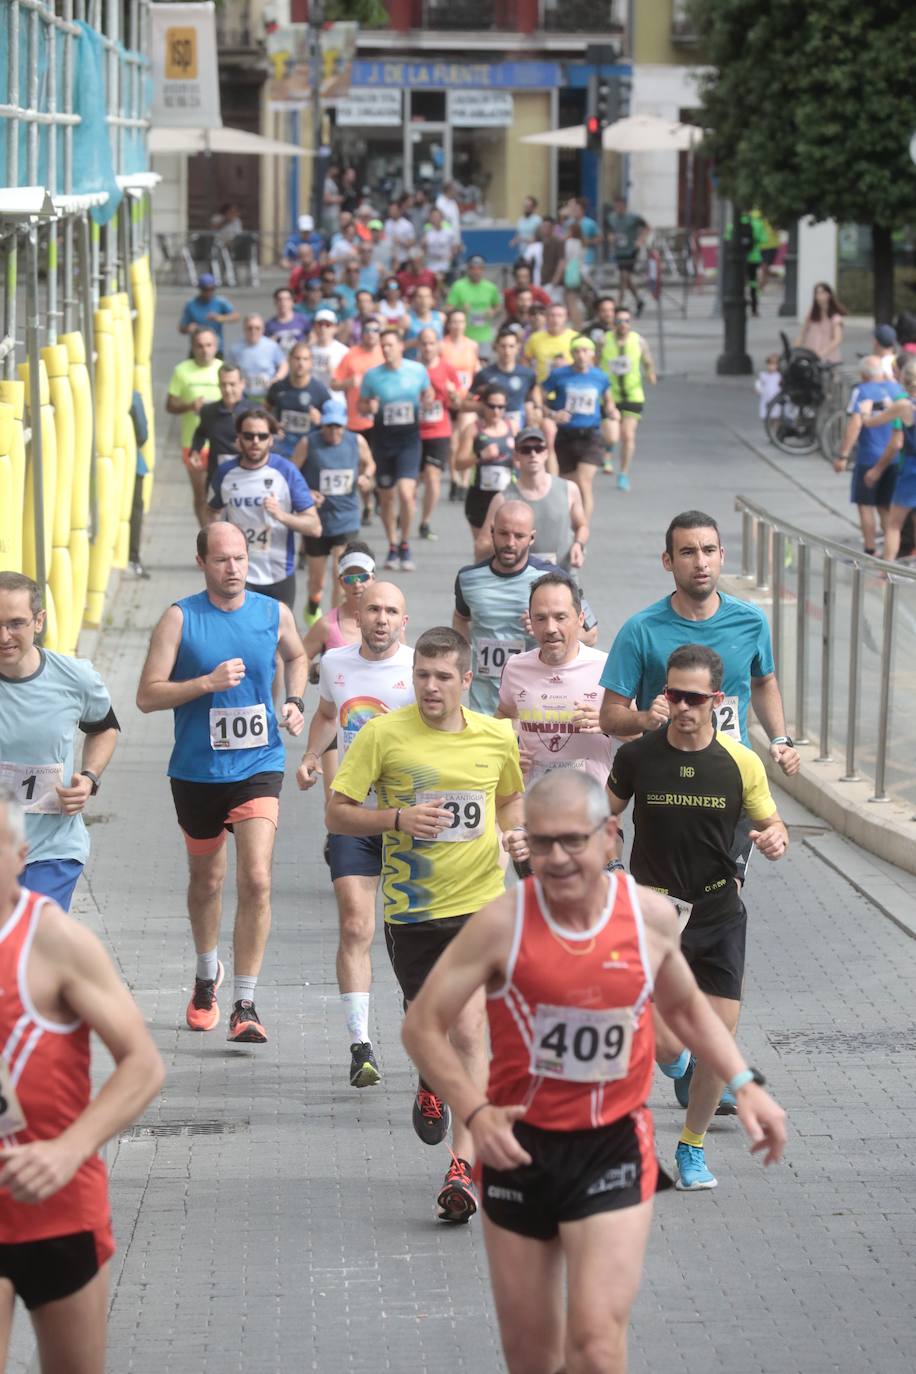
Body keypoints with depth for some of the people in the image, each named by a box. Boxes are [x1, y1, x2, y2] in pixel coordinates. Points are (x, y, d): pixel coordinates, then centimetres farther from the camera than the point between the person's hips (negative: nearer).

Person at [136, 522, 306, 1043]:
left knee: (257, 879, -15)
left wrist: (295, 702, 5)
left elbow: (296, 657, 23)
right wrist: (208, 682, -22)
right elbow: (148, 695, -10)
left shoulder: (275, 614, 0)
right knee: (207, 879, 17)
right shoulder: (180, 618, -7)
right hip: (197, 770, 0)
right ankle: (208, 973, 44)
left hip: (259, 767, 0)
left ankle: (246, 1005, -11)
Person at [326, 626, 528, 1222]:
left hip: (480, 904, 0)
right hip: (410, 907, 0)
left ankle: (463, 1167, -14)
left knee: (469, 1032, -14)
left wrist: (514, 834, 0)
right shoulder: (384, 735, -6)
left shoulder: (497, 738, 2)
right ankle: (430, 1079, 52)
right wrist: (398, 819, -20)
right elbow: (338, 814, -4)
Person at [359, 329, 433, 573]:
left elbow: (427, 392, 15)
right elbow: (361, 406, 9)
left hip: (409, 438, -2)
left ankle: (405, 544, 4)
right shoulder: (372, 375, -1)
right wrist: (370, 407, -15)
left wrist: (428, 399, -8)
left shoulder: (418, 370, -2)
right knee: (386, 497, 9)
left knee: (406, 493, -16)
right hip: (383, 440, 2)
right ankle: (392, 546, 27)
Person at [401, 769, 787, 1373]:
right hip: (520, 1145, 0)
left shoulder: (652, 915, -4)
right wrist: (474, 1111, -18)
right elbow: (423, 1026, -5)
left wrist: (745, 1083, 5)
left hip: (614, 1146, 0)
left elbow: (686, 1006, 17)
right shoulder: (502, 923, -12)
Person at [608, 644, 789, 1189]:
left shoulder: (741, 763, -5)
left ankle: (693, 1147, 21)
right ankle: (678, 1062, 25)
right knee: (666, 1045, -13)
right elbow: (606, 816, 11)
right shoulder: (637, 756, -6)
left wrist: (775, 839, -17)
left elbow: (773, 826, 6)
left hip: (720, 913, 1)